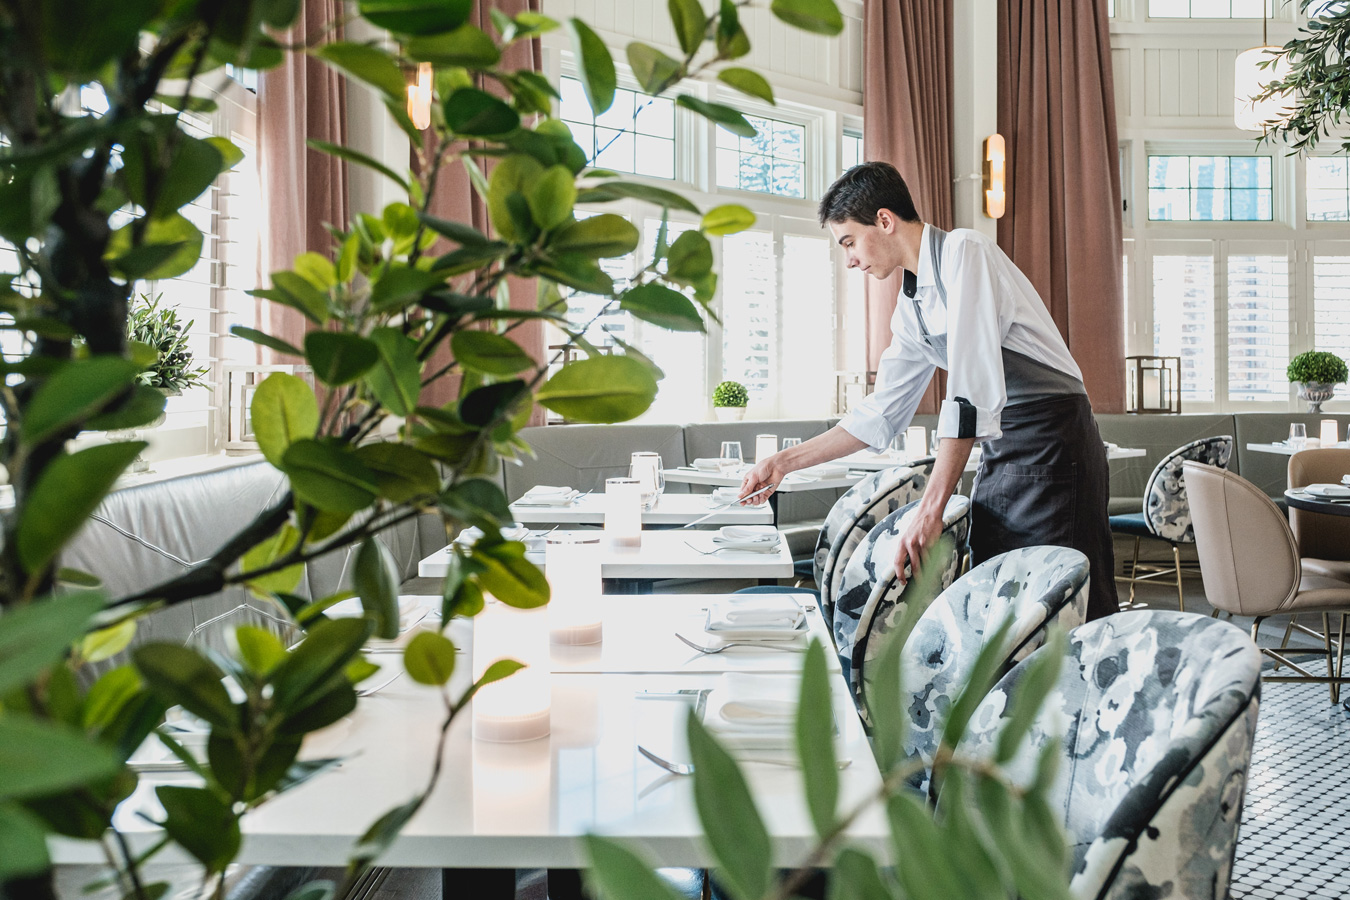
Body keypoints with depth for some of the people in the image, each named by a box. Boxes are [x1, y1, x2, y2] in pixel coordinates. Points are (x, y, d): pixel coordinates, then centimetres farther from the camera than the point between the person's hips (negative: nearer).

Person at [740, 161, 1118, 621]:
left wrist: (930, 509, -22)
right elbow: (881, 413, 19)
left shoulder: (964, 252, -13)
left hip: (1051, 441, -8)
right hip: (1000, 453, 8)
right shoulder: (911, 307, 13)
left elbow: (971, 392, -21)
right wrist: (785, 462, 16)